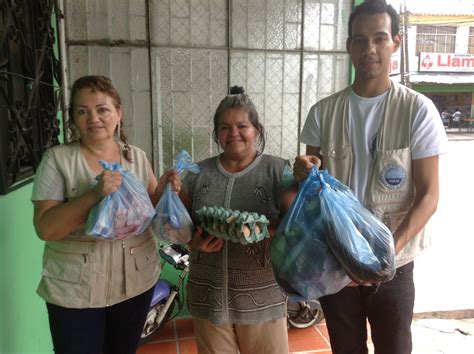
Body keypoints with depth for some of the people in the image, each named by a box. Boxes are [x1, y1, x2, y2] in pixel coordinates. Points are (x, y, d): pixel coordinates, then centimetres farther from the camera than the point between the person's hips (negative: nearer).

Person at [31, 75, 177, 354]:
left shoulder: (137, 156, 0)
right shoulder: (57, 159, -9)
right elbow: (45, 228, -15)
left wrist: (165, 189, -13)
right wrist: (95, 194, -28)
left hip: (136, 281, 4)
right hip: (75, 289, -3)